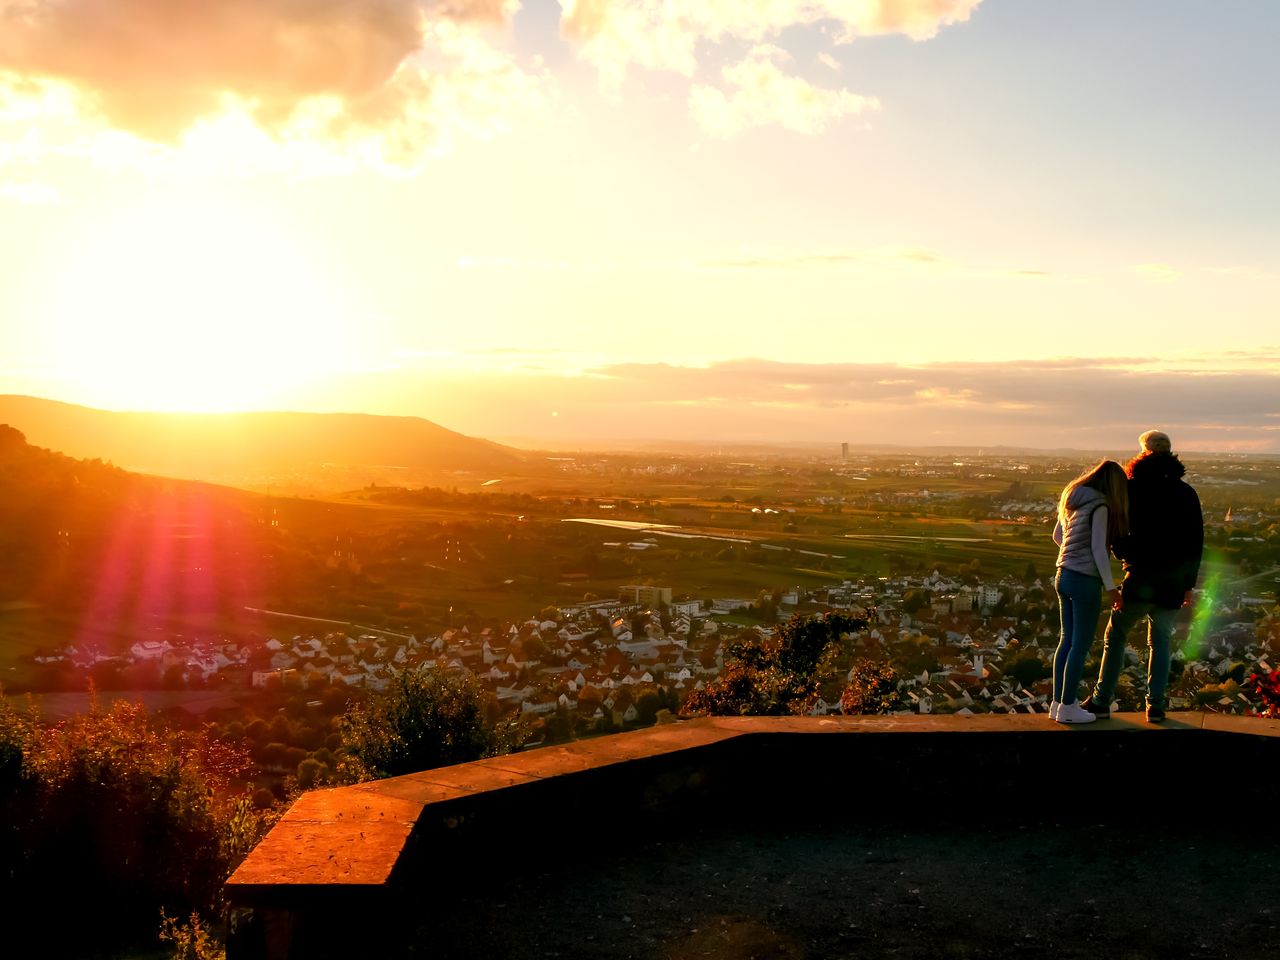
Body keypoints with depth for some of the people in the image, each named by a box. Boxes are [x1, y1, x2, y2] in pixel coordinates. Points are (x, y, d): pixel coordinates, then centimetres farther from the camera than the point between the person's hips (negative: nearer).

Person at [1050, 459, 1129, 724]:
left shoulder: (1071, 499, 10)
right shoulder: (1099, 506, -14)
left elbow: (1057, 536, 20)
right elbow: (1098, 549, -17)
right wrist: (1110, 586, -13)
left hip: (1064, 576, 8)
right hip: (1085, 580, -8)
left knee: (1068, 640, 16)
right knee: (1081, 645, 1)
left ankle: (1058, 702, 21)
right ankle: (1067, 707, 7)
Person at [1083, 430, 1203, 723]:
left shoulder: (1132, 489, -6)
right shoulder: (1186, 493, 5)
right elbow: (1196, 542, 7)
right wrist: (1189, 583, 12)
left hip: (1140, 581, -3)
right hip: (1173, 585, 3)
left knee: (1115, 637, 9)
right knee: (1160, 643, 15)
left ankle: (1101, 701, 7)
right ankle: (1155, 706, 11)